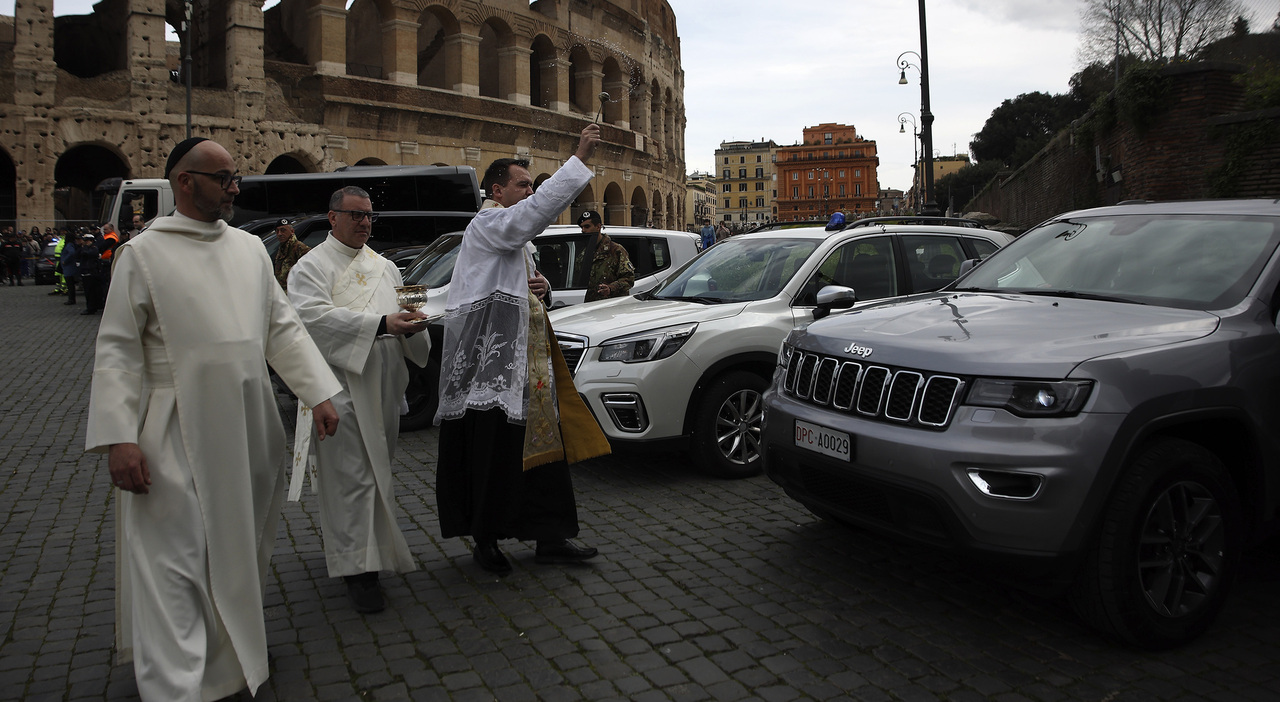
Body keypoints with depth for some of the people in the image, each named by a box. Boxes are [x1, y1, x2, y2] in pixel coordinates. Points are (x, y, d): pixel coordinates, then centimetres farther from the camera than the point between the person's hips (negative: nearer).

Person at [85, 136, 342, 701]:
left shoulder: (250, 248, 9)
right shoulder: (143, 253, -5)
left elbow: (283, 326, 10)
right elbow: (118, 348, -8)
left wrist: (319, 393, 2)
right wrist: (118, 437, -16)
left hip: (248, 433, 5)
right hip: (177, 437, -5)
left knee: (242, 549, 16)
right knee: (175, 561, -2)